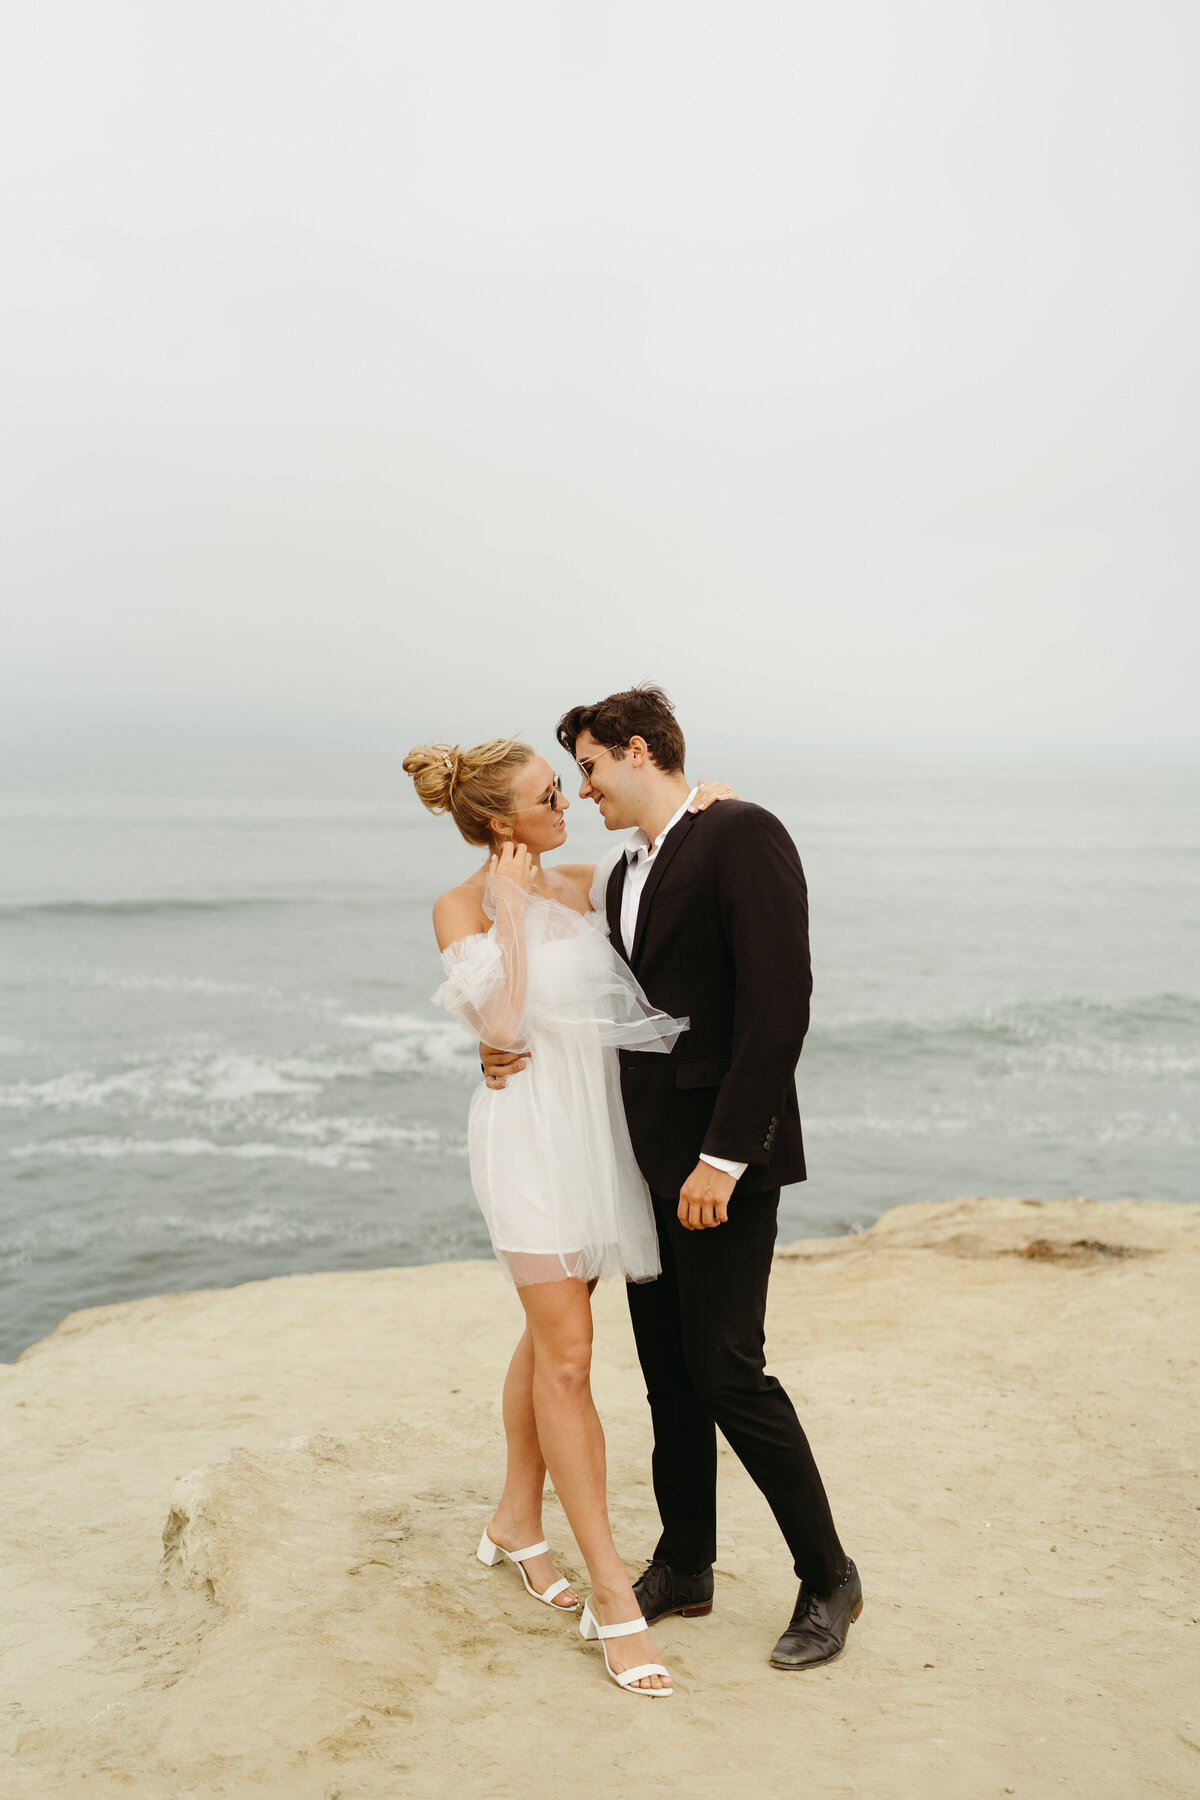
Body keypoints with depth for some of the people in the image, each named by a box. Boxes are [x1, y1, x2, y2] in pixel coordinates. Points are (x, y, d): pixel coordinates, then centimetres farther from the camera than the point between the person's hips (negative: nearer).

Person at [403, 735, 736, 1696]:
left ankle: (517, 1521, 35)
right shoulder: (464, 906, -8)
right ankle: (612, 1592, -1)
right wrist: (510, 913, -18)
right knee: (566, 1354, -7)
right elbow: (501, 1024, -19)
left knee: (552, 1335, 17)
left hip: (599, 1122, 6)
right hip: (529, 1124, -6)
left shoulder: (579, 885, 7)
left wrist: (694, 808, -1)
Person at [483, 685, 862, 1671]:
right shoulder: (624, 872, 15)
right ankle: (685, 1568, 26)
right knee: (668, 1369, 13)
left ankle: (828, 1577, 11)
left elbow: (779, 1004, -20)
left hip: (723, 1154, -8)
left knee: (726, 1367, -7)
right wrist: (527, 1049, 1)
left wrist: (723, 1156, -21)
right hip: (649, 1154, 8)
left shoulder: (743, 836, -13)